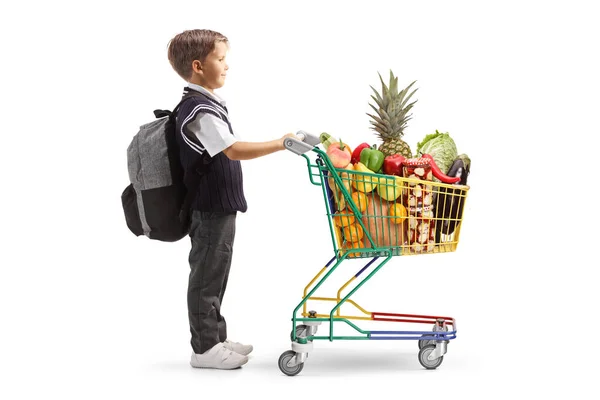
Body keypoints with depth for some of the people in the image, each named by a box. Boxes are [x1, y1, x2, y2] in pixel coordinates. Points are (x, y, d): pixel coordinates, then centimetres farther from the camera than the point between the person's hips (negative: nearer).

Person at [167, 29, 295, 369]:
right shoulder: (200, 111, -21)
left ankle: (217, 338, 28)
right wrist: (281, 143, -31)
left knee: (215, 276, 17)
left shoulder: (206, 105, 13)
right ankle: (205, 348, 8)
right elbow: (234, 151, -30)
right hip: (211, 210, -10)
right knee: (207, 278, -1)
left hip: (217, 208, 10)